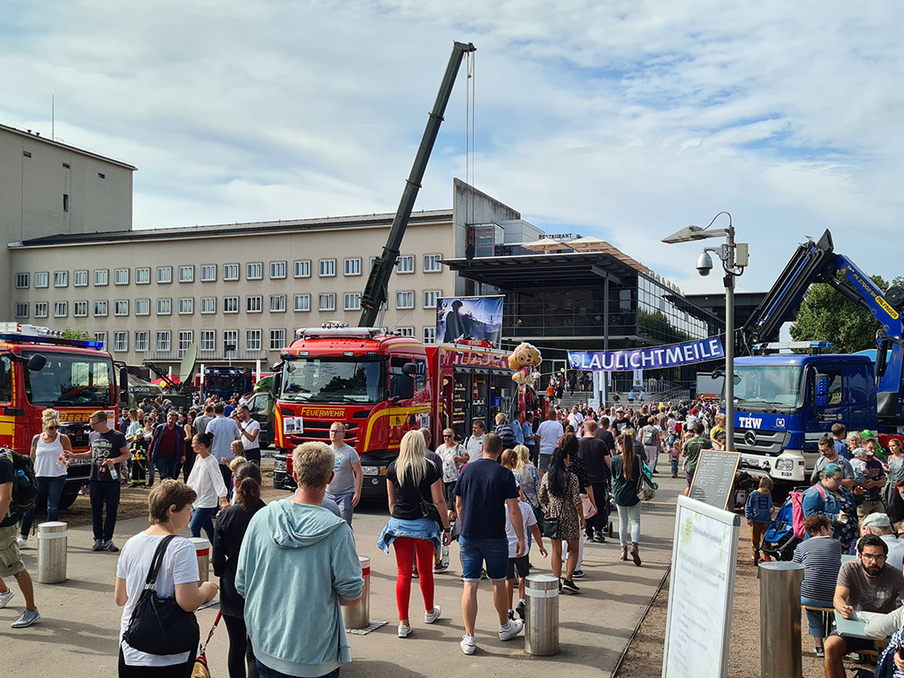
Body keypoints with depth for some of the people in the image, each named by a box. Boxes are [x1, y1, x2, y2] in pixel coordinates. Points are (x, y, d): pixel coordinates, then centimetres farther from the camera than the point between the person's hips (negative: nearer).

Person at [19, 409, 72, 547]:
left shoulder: (63, 438, 1)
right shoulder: (37, 439, 6)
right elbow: (32, 459, 13)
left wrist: (65, 459, -13)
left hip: (57, 477, -2)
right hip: (39, 477, 2)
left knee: (52, 507, -4)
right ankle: (23, 537, 8)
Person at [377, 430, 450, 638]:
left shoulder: (393, 468, 1)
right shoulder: (430, 469, -7)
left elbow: (391, 500, 10)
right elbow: (439, 501, -8)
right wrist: (446, 528, -2)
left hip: (399, 524, 2)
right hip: (424, 525, -1)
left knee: (403, 573, 4)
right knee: (425, 570, 16)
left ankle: (403, 622, 3)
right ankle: (429, 612, 35)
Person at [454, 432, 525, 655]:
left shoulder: (467, 469, 1)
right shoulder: (504, 474, -9)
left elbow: (459, 505, 7)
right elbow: (513, 510, -10)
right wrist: (521, 539, -3)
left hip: (468, 537, 2)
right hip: (495, 537, -2)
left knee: (470, 586, 3)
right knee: (498, 583, 16)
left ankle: (469, 638, 2)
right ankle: (505, 627, 34)